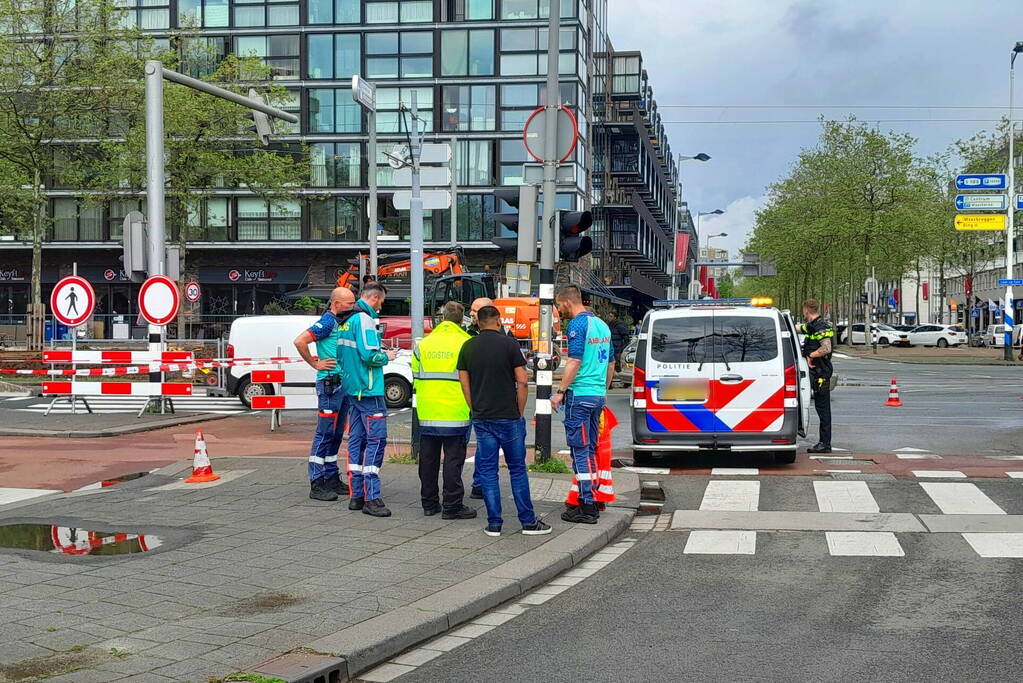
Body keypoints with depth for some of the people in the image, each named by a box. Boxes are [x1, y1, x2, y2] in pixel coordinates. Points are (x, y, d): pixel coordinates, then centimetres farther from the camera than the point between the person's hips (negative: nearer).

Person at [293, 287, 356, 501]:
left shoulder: (343, 323, 16)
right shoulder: (327, 322, -12)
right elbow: (299, 341, -21)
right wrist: (315, 364, -13)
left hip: (344, 384, 9)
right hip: (329, 384, -9)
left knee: (336, 434, 13)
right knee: (325, 433, -8)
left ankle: (332, 479, 20)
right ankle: (317, 485, -6)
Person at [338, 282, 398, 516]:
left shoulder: (347, 321, 15)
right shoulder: (365, 319, -14)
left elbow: (341, 353, 20)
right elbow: (369, 354, -23)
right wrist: (386, 357, -3)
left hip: (352, 389, 10)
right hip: (369, 391, -10)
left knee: (356, 440, 11)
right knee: (376, 440, -9)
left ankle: (357, 495, 15)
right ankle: (371, 498, -13)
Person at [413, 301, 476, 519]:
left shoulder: (423, 344, 6)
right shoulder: (466, 344, -6)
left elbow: (416, 378, 11)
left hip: (427, 414, 4)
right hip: (455, 414, -4)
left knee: (428, 459, 11)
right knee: (453, 459, 1)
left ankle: (429, 503, 19)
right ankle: (452, 506, 2)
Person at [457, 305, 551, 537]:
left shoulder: (468, 347, 5)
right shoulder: (508, 344, -5)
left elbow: (464, 383, 7)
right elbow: (522, 381, -7)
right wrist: (520, 411, 4)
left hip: (481, 419, 3)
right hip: (508, 416, -3)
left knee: (487, 470, 6)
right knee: (517, 468, 5)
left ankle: (494, 523, 5)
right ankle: (528, 521, 8)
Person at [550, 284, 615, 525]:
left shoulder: (577, 324, -12)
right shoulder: (601, 324, 16)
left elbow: (575, 362, -19)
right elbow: (611, 363, 21)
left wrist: (560, 392, -16)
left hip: (579, 394, -9)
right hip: (598, 395, 9)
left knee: (580, 449, -6)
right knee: (590, 449, 15)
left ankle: (587, 507, -7)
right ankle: (590, 500, 20)